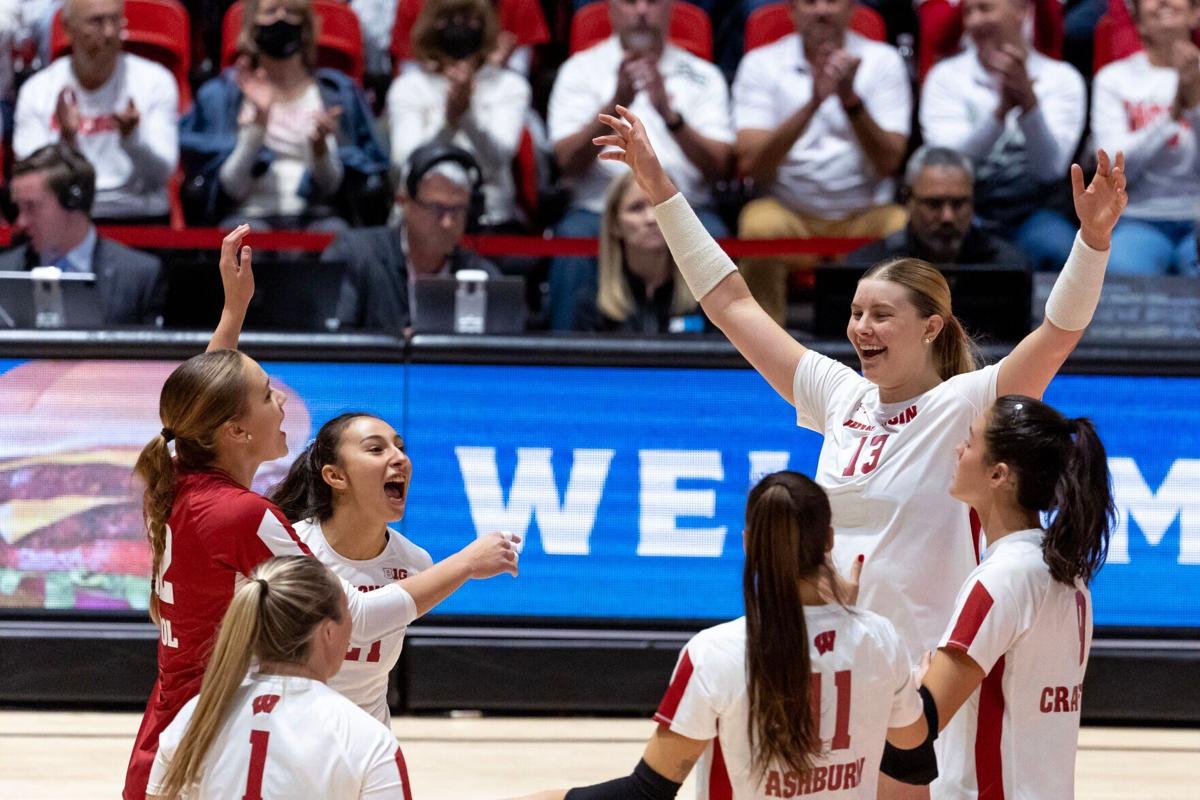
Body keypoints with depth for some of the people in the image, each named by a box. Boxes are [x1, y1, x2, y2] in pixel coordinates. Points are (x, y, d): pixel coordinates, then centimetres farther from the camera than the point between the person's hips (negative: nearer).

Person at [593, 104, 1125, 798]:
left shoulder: (963, 408, -9)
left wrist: (1094, 239, -38)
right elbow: (732, 303, 11)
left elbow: (1059, 333, -23)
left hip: (927, 669, -5)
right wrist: (661, 190, 10)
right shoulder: (841, 397, 6)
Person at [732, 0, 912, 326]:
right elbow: (751, 164, -10)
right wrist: (813, 103, -20)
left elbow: (888, 162, -5)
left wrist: (850, 99, -19)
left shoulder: (882, 60, 6)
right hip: (787, 211, 0)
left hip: (865, 215, 1)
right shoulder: (761, 63, 4)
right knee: (760, 225, -34)